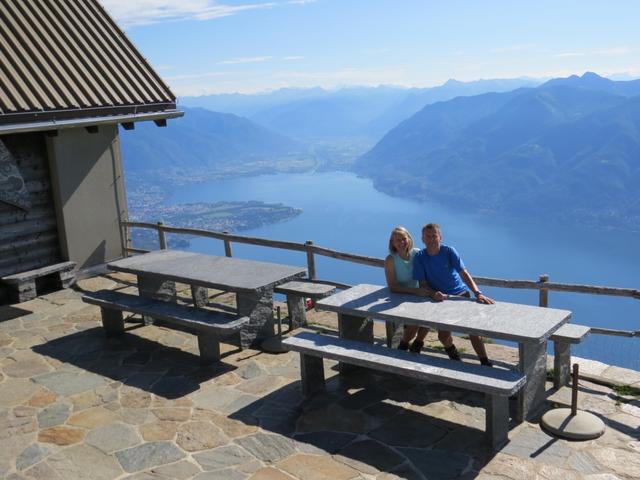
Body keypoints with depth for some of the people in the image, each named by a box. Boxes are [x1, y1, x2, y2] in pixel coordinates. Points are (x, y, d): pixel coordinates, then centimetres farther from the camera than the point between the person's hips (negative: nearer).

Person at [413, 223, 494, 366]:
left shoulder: (449, 251, -8)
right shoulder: (419, 257, -6)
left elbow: (464, 273, -15)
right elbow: (422, 284, -6)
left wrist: (478, 293, -28)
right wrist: (433, 294, -28)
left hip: (461, 294, 0)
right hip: (440, 298, 1)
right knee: (443, 336, -12)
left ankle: (485, 363, -3)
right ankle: (455, 358, 20)